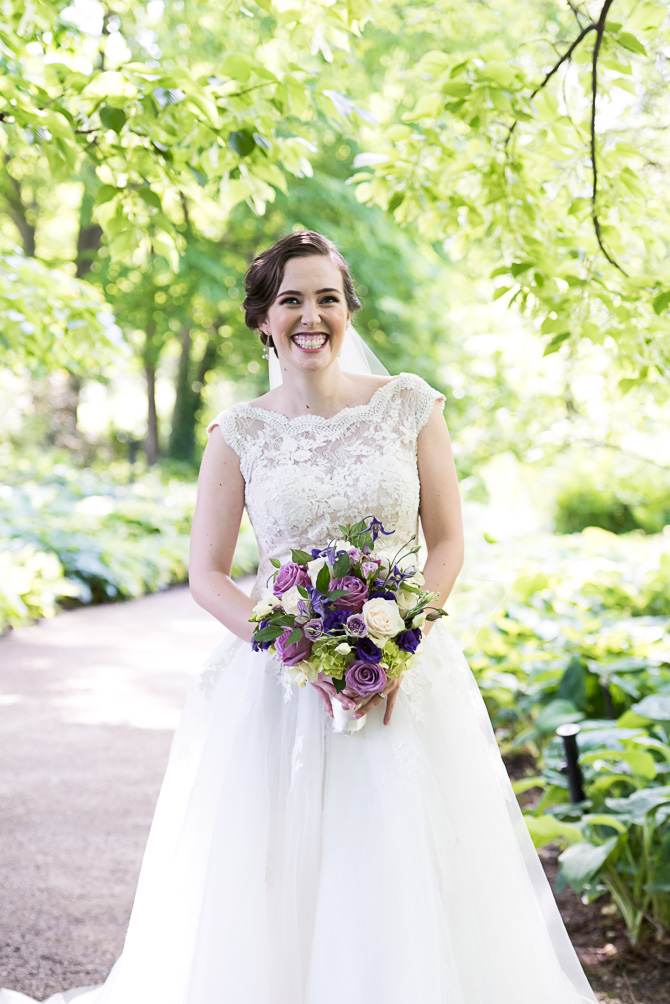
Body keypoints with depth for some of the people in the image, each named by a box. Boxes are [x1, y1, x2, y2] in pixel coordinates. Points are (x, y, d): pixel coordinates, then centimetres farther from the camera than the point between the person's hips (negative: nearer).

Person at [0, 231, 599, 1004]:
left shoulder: (410, 405, 2)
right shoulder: (239, 433, 0)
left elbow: (447, 541, 4)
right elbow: (206, 575, 1)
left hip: (406, 673, 1)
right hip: (279, 680, 0)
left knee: (409, 877, 4)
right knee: (270, 887, 2)